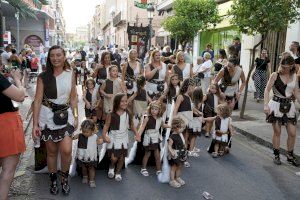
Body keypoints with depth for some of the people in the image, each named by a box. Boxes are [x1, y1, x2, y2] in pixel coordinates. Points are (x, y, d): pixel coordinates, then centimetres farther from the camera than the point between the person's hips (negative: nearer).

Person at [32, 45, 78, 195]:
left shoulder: (70, 74, 0)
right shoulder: (43, 77, -5)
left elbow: (73, 98, 7)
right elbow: (37, 100, -6)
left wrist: (76, 117, 4)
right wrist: (35, 124, -10)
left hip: (66, 115, 1)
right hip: (48, 115, -1)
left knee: (66, 150, -9)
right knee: (51, 151, 10)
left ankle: (64, 178, 17)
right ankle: (53, 180, 30)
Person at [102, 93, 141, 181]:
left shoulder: (128, 114, -4)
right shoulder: (111, 115, -13)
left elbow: (132, 126, 5)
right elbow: (106, 126, -8)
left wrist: (137, 134, -7)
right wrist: (104, 135, -23)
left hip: (124, 138, 3)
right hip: (113, 138, -3)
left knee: (122, 157, 9)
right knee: (114, 158, -6)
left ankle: (118, 172, 35)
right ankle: (111, 167, 30)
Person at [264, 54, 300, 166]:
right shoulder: (275, 75, -6)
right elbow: (267, 90, -9)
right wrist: (266, 105, -19)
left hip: (289, 105, 3)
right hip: (276, 105, -3)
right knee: (277, 132, 5)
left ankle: (290, 156, 22)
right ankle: (276, 155, 20)